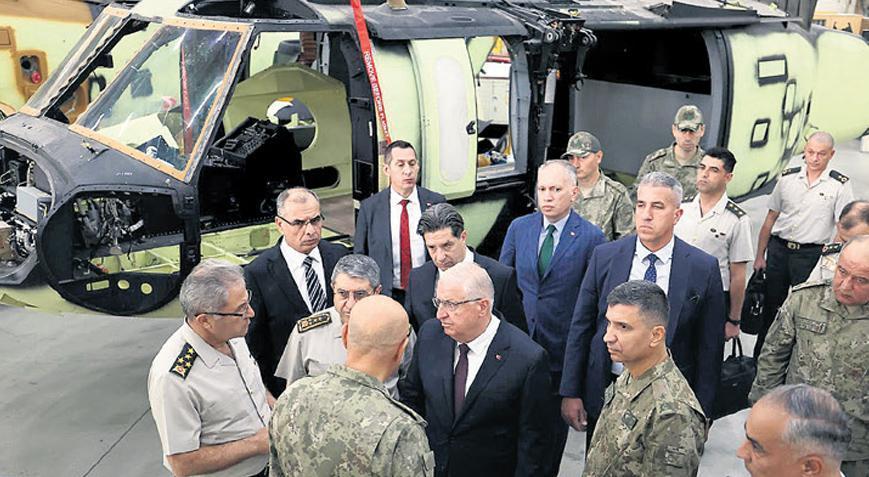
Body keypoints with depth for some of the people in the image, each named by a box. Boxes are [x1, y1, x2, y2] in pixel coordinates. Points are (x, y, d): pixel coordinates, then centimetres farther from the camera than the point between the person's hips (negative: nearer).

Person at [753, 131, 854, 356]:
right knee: (769, 307, 9)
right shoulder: (787, 177, 4)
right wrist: (760, 256, 6)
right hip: (778, 250, 3)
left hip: (812, 254, -2)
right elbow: (771, 219, 7)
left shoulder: (840, 185, -4)